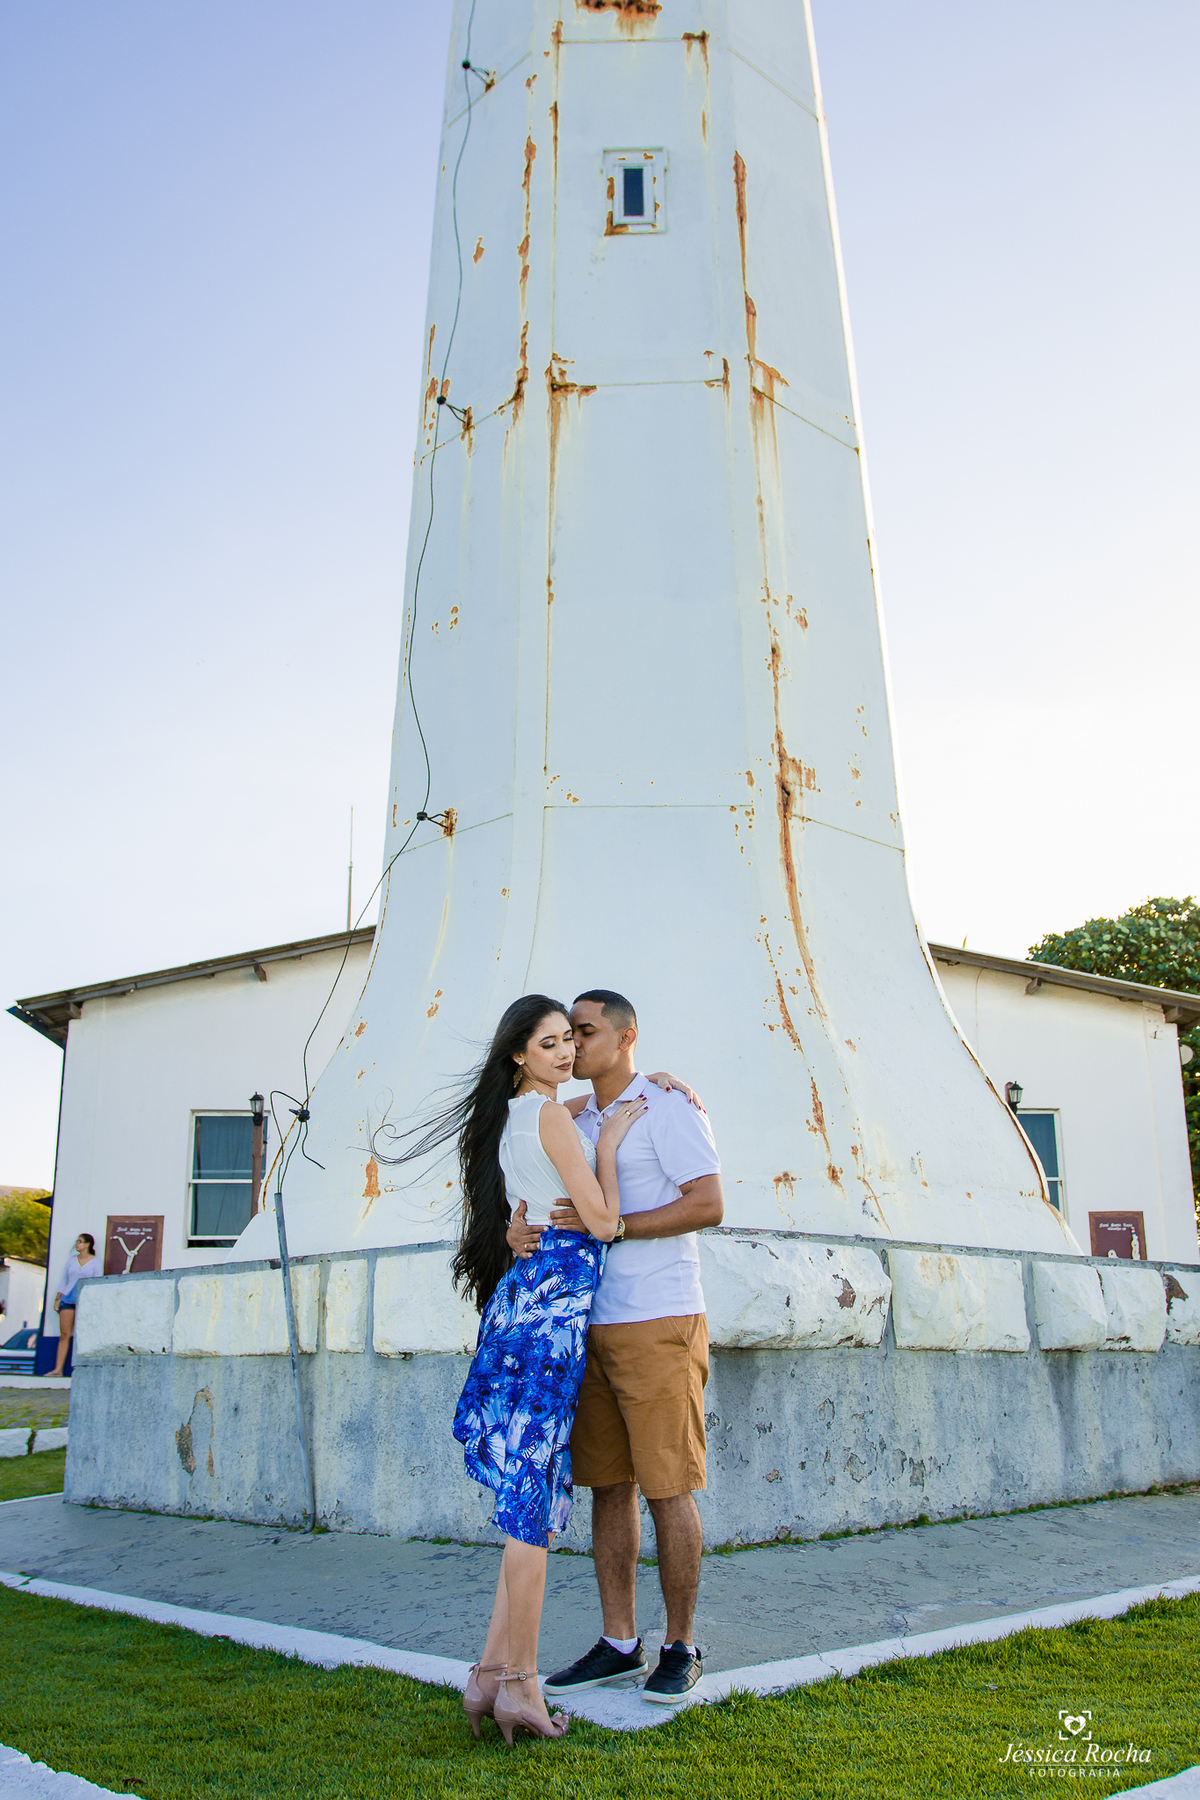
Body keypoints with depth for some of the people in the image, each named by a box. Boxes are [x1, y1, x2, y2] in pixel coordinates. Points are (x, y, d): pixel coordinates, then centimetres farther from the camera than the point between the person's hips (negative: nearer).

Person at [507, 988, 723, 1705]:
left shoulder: (667, 1109, -6)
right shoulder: (576, 1121, 16)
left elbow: (708, 1205, -14)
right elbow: (544, 1197, 15)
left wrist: (612, 1224, -19)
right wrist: (518, 1225, -9)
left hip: (659, 1325, -7)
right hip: (592, 1325, 7)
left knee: (668, 1490, 1)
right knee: (608, 1486, 10)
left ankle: (681, 1648, 15)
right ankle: (619, 1645, 20)